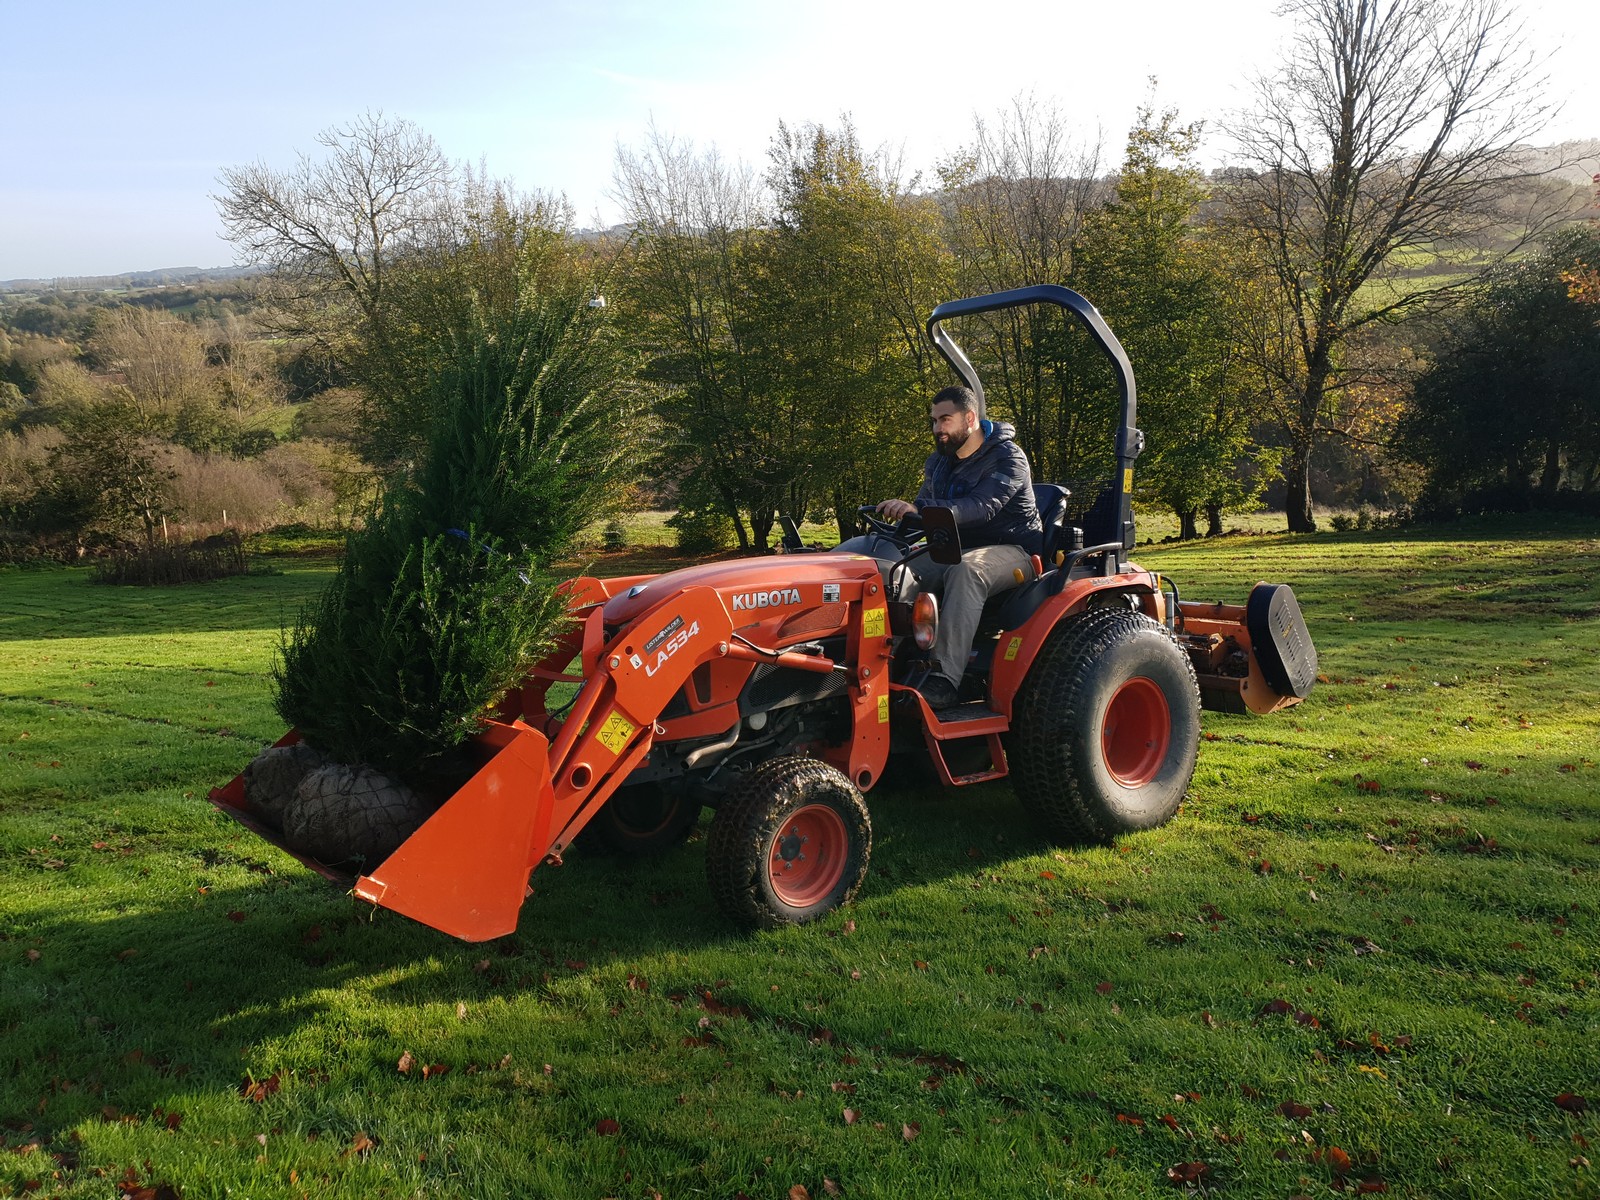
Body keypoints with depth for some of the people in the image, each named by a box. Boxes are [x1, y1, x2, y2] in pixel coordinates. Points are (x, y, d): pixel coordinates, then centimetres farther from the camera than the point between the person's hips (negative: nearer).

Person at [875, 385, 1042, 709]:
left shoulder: (1007, 458, -12)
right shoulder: (939, 462, 13)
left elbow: (981, 506, -30)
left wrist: (917, 509, -42)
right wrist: (901, 514, -11)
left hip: (1012, 551, -7)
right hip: (957, 549, 7)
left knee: (965, 570, -39)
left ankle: (945, 677, -46)